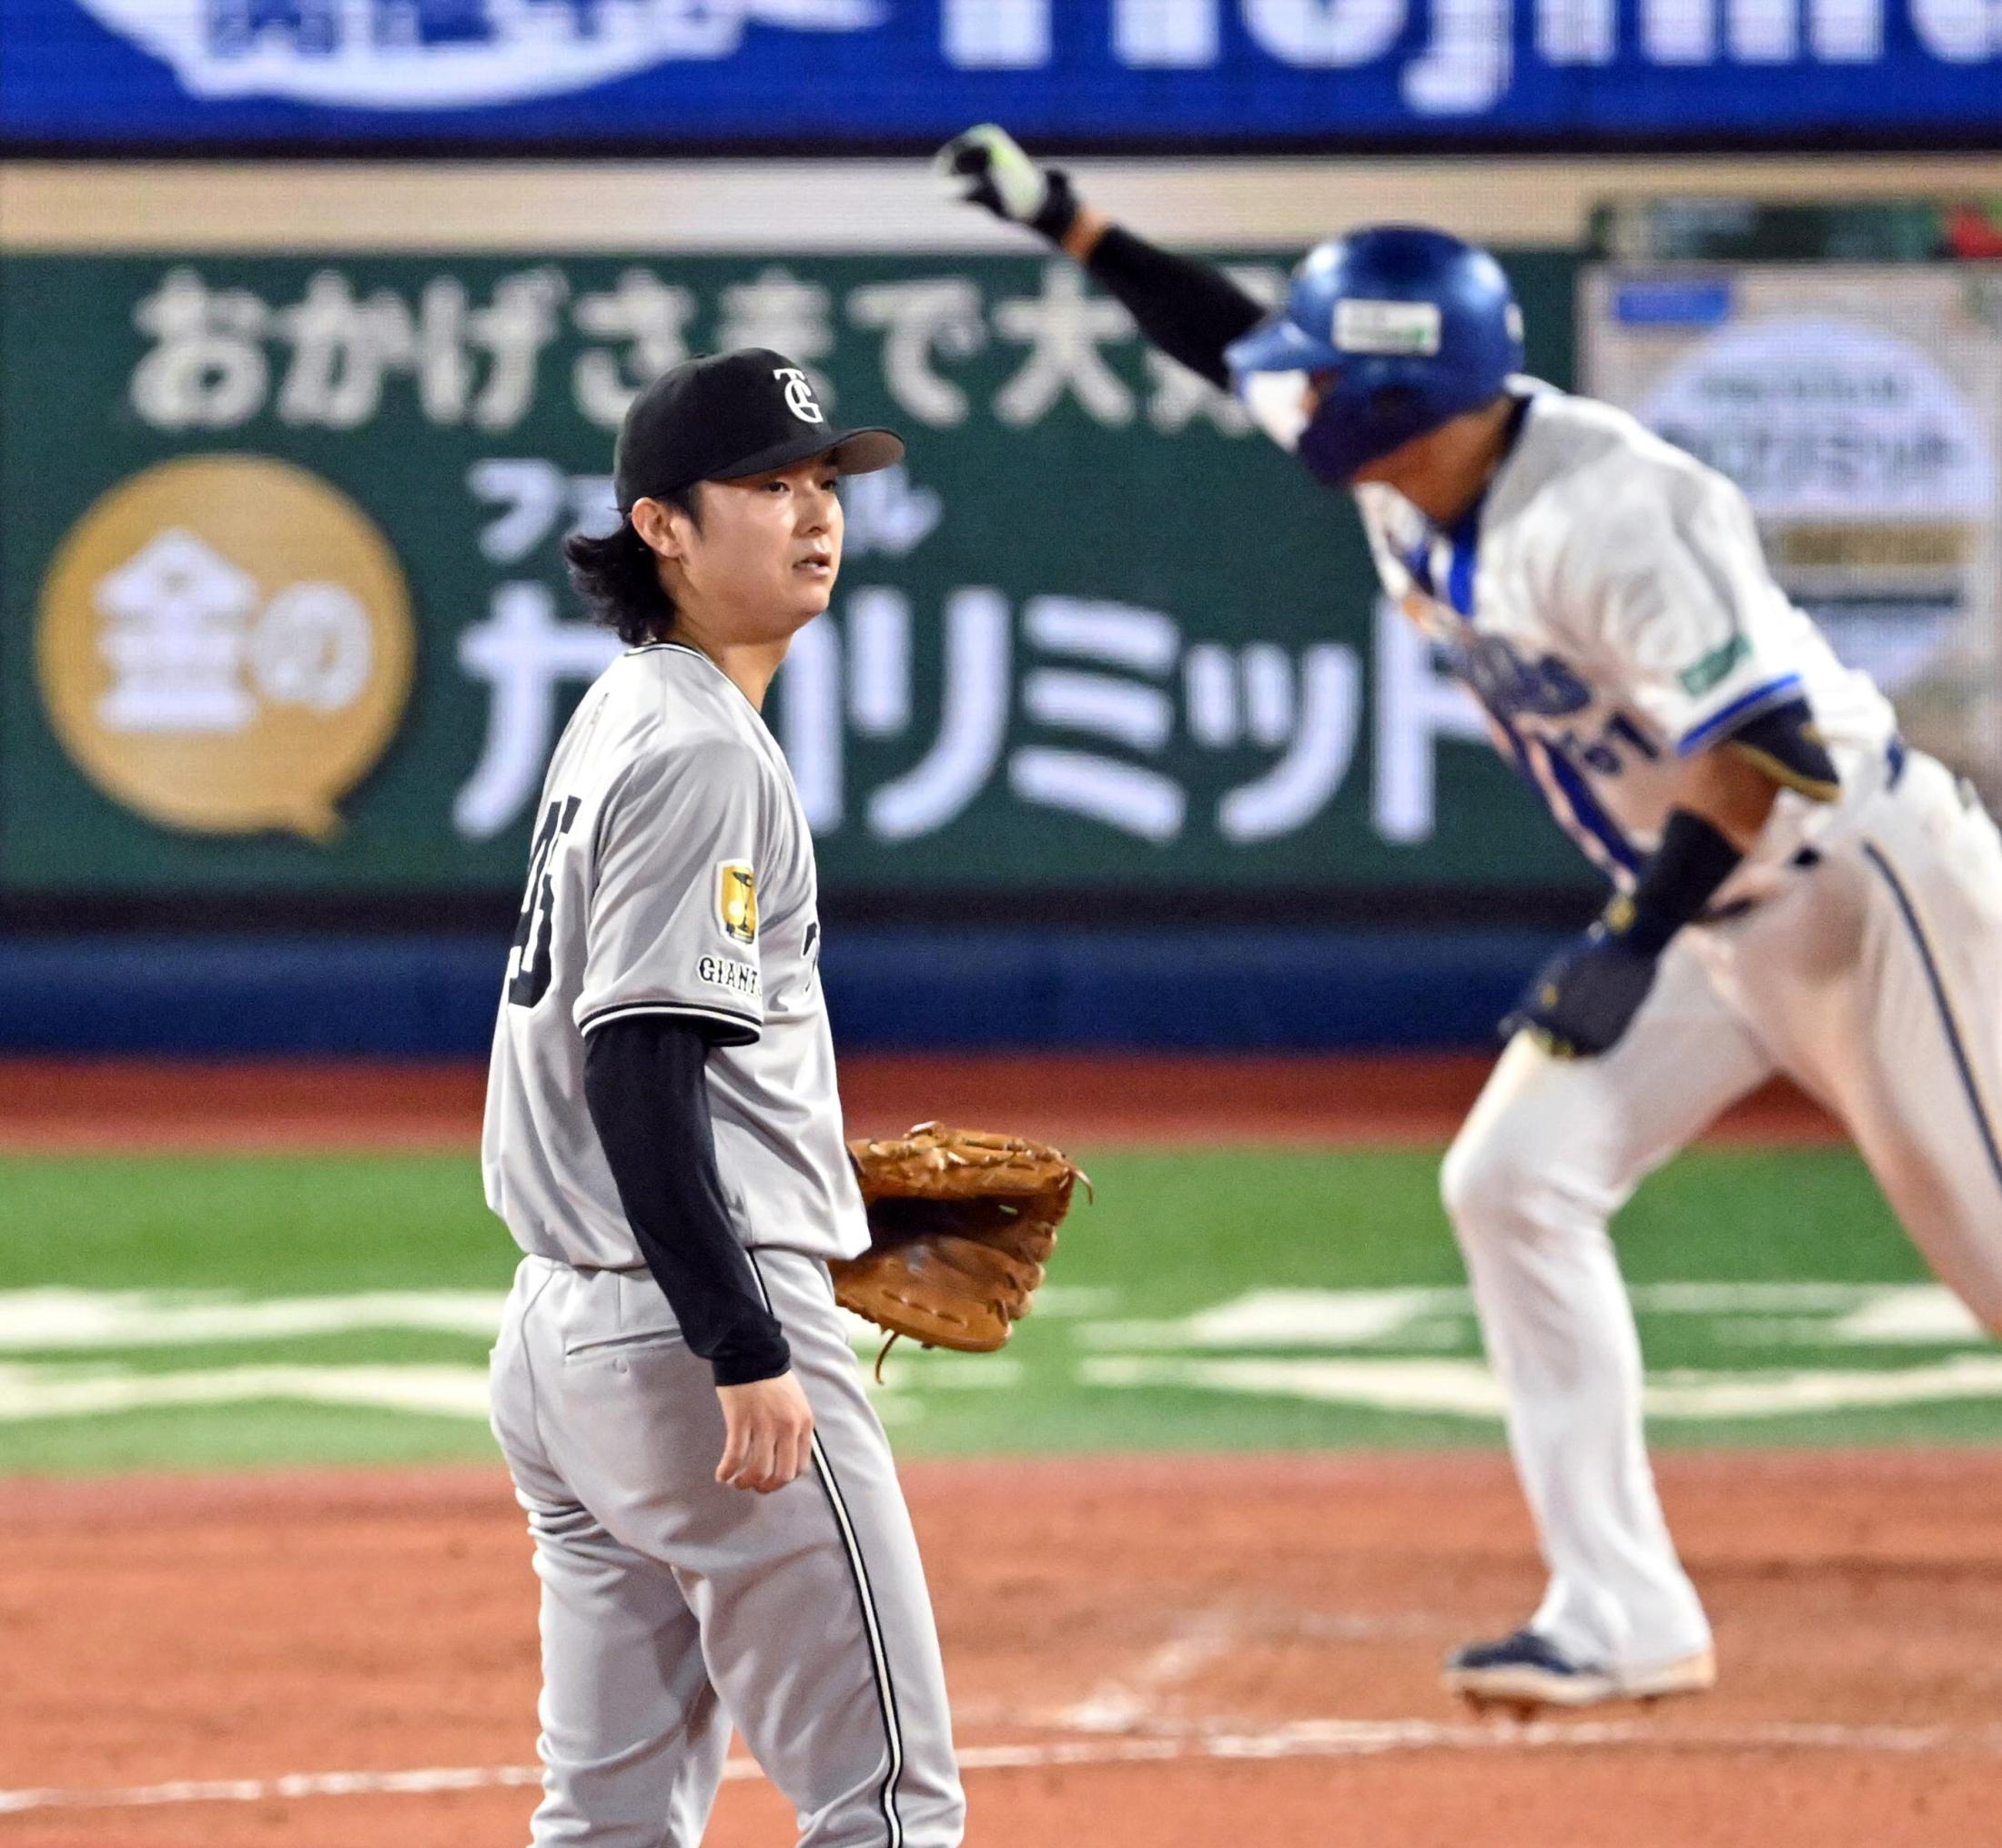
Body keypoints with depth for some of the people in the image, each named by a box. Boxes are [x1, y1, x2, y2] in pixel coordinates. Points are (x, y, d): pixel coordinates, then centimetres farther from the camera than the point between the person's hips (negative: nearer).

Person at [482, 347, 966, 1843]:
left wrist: (821, 1201, 27)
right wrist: (747, 1354, -25)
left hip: (564, 1328, 10)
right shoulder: (701, 752, -14)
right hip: (690, 1324, -10)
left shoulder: (619, 719, 17)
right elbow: (643, 1070, -22)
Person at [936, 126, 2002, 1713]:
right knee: (1517, 1181, 0)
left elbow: (1774, 752, -32)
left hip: (1862, 887, -9)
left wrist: (1637, 945, -34)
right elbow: (1245, 346, 17)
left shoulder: (1599, 512, -28)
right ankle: (1623, 1622, 0)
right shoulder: (1411, 469, -1)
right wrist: (1068, 223, 11)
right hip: (1705, 910, 9)